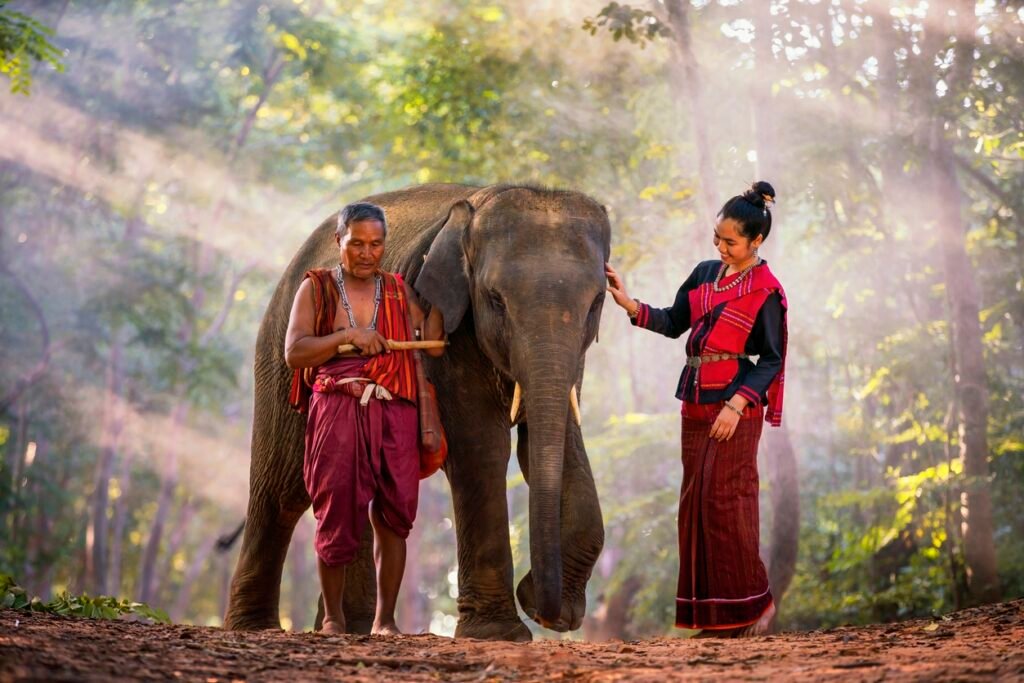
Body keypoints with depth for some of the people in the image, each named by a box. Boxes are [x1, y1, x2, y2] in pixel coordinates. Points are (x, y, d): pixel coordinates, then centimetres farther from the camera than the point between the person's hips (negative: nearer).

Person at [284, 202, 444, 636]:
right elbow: (294, 352, -4)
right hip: (337, 413, -2)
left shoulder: (398, 292, 16)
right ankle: (332, 617, 10)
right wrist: (348, 335, -14)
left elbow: (432, 344, 5)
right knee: (337, 518, -4)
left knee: (393, 517, -2)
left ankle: (385, 619, 5)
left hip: (393, 416, 2)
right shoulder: (316, 289, 9)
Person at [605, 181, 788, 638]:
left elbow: (771, 360, -9)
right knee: (696, 503, 5)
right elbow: (673, 323, 12)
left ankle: (753, 604, 1)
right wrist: (629, 303, -1)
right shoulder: (705, 274, 11)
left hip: (735, 408, -7)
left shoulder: (766, 292, -7)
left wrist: (737, 404, -18)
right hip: (696, 403, 7)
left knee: (725, 501, -9)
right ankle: (711, 612, 9)